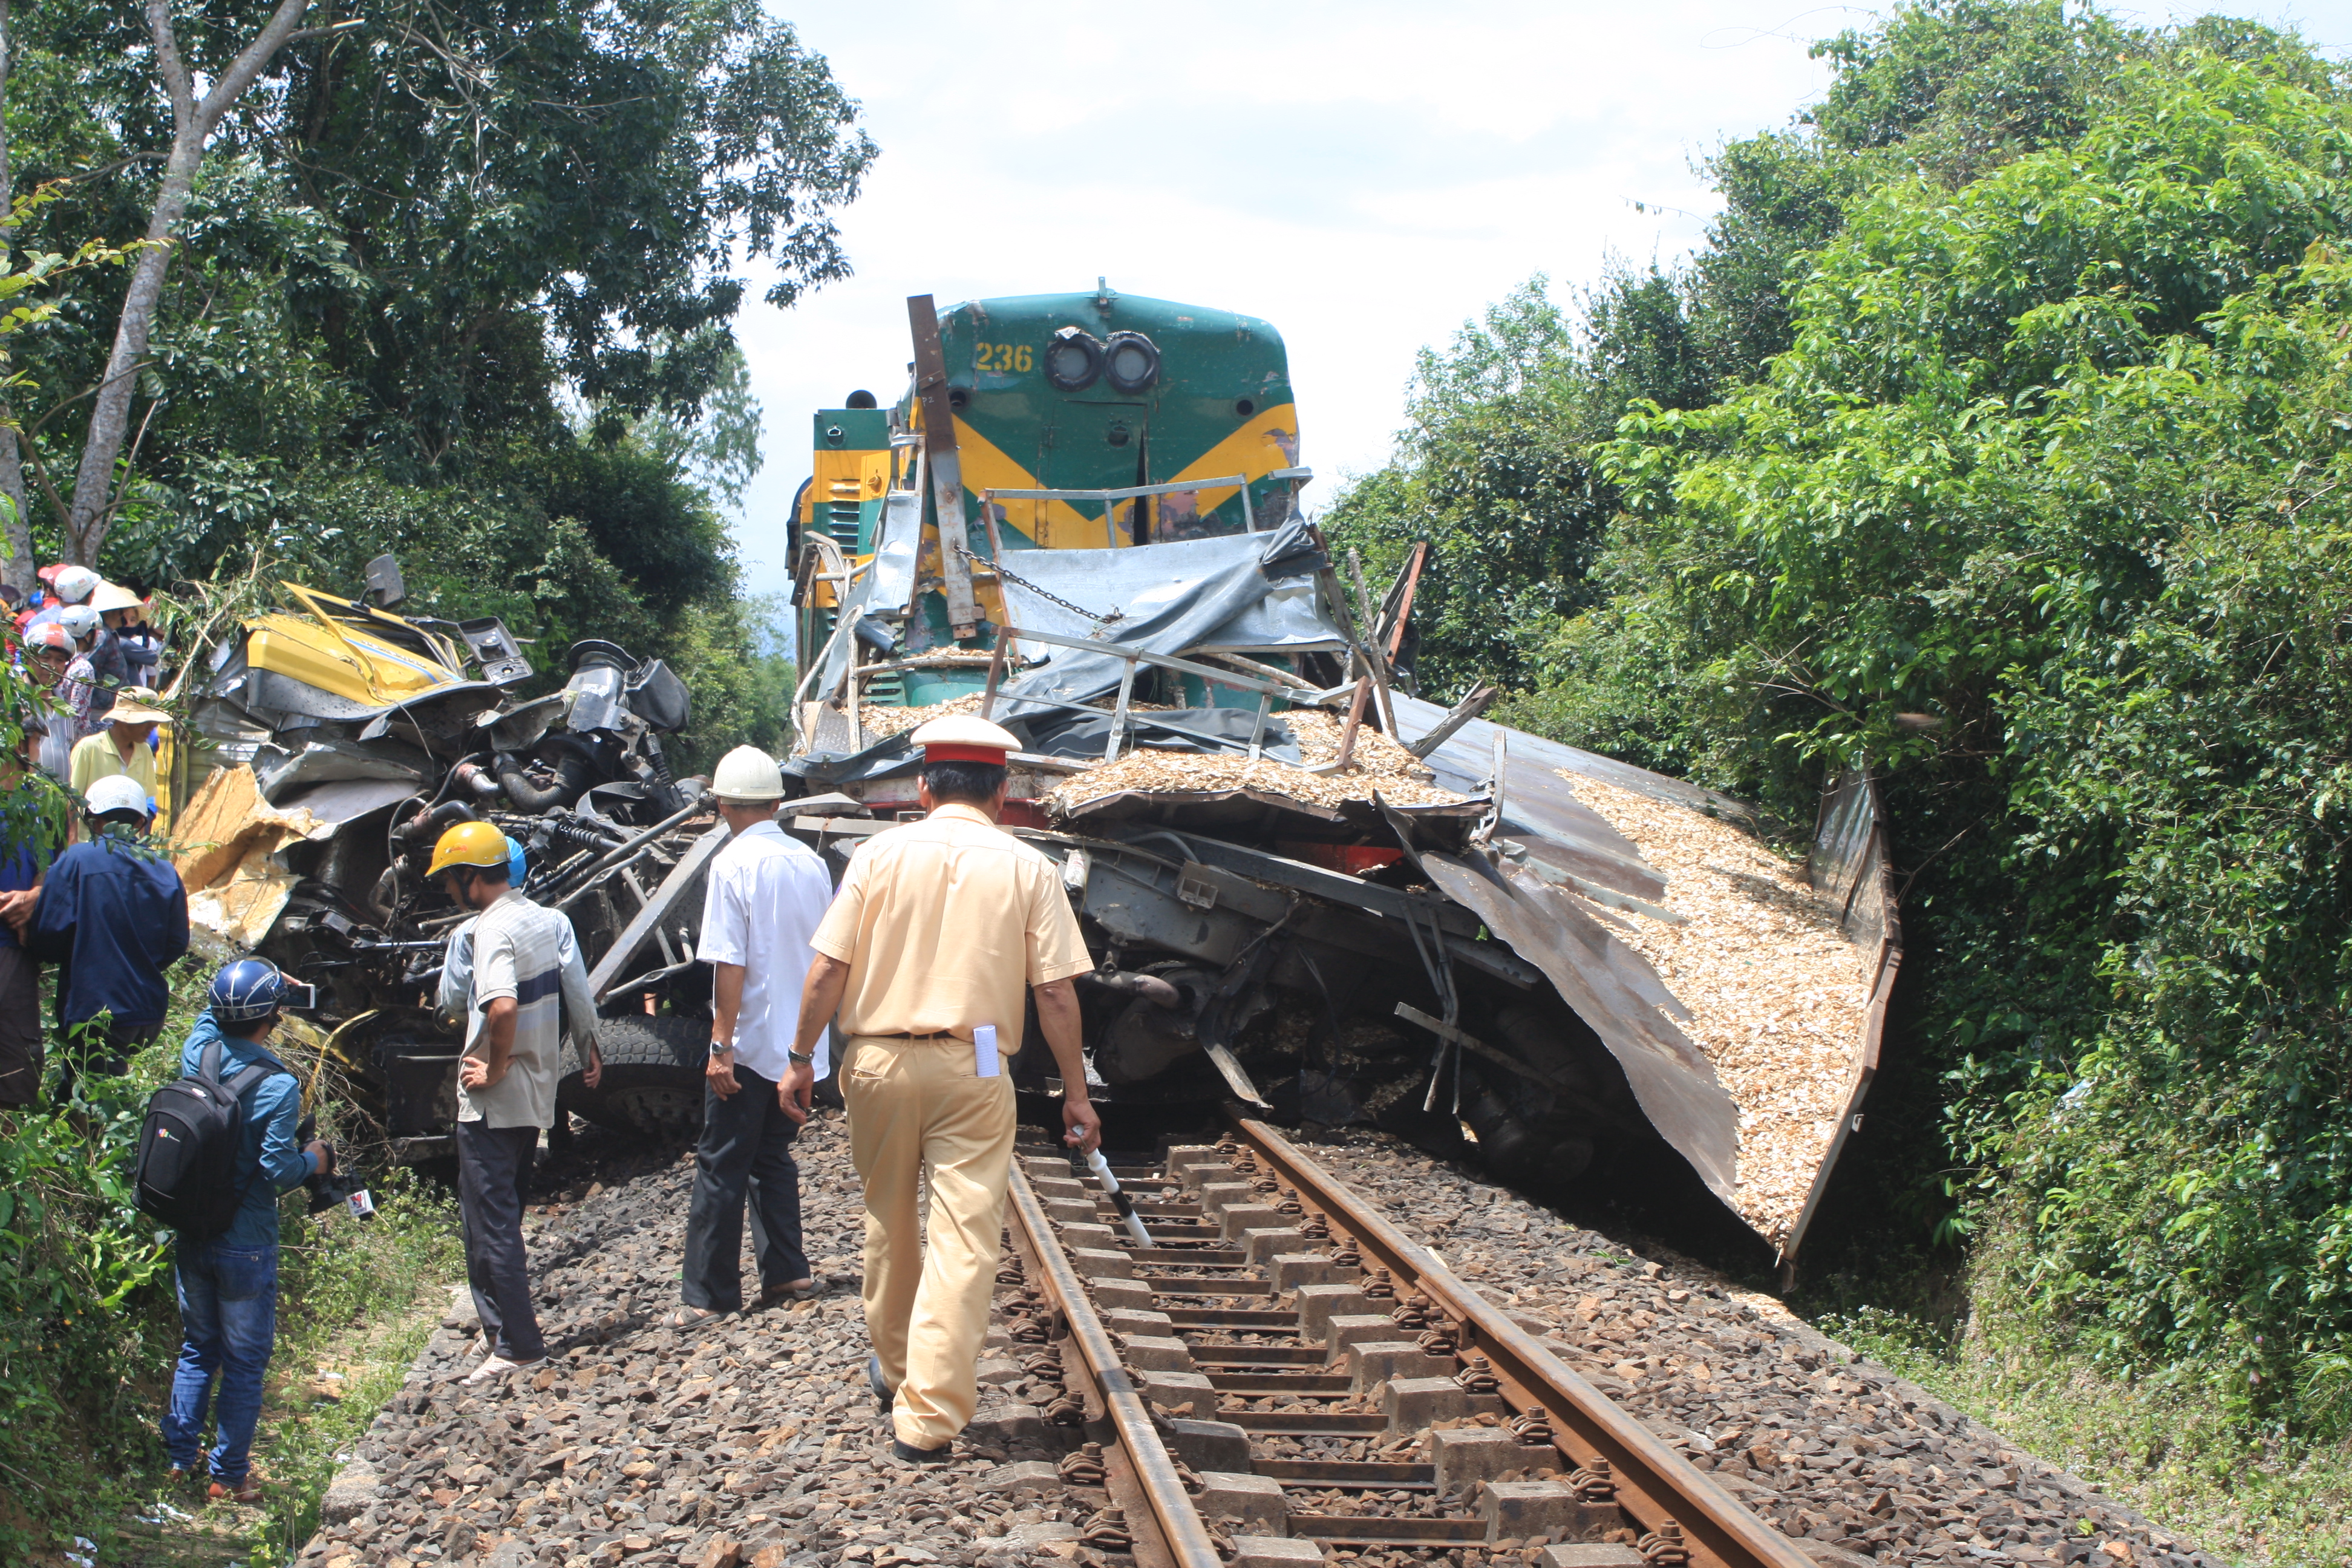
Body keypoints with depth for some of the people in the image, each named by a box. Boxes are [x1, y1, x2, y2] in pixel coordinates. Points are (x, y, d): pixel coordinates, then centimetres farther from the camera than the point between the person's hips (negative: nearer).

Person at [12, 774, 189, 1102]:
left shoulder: (77, 860, -8)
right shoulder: (166, 872, 5)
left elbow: (47, 935, -12)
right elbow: (176, 945, 9)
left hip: (92, 1012, -5)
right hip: (149, 1011, 5)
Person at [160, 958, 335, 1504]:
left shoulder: (198, 1053, -6)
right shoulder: (278, 1086, -21)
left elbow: (210, 1013, 17)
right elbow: (278, 1171, -22)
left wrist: (272, 985, 25)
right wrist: (315, 1161, -2)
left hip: (191, 1235, 5)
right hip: (245, 1245, -5)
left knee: (197, 1348, 21)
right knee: (244, 1361, 8)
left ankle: (179, 1458, 26)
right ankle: (229, 1476, 15)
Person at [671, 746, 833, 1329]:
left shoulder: (734, 864, -14)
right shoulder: (810, 863, 5)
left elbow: (731, 964, -18)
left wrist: (722, 1046, -16)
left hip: (750, 1042, -6)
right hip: (800, 1042, 6)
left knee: (722, 1167, 0)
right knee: (773, 1156, 18)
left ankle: (708, 1295, 3)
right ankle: (786, 1273, 18)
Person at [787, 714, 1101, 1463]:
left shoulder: (882, 854, 0)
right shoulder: (1027, 868, -1)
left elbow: (827, 971, -2)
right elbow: (1057, 994, -2)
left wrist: (802, 1057, 8)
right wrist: (1075, 1091, 5)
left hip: (879, 1059, 2)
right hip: (972, 1070, -2)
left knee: (889, 1223, 20)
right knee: (963, 1239, -1)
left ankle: (894, 1367, 38)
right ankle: (928, 1416, -5)